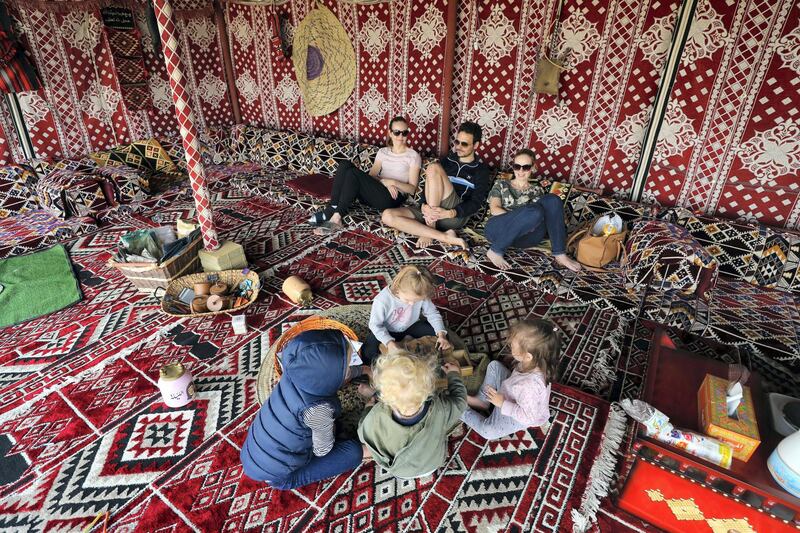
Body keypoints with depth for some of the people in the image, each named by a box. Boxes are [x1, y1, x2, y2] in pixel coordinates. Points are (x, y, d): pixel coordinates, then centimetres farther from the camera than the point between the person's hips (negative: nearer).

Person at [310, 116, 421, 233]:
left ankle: (336, 217, -27)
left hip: (391, 198, -5)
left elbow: (412, 189, -1)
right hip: (373, 194, 5)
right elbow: (371, 176, 7)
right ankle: (333, 208, -22)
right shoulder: (383, 152, 18)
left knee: (353, 172, -26)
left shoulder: (413, 156, 4)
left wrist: (393, 182, -18)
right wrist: (384, 181, -14)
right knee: (345, 165, -16)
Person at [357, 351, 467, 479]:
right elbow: (459, 398, -14)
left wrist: (370, 401, 0)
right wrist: (454, 374, 5)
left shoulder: (377, 417, -40)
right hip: (433, 464, 0)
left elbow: (363, 434, -15)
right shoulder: (440, 408, -39)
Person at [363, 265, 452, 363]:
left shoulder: (421, 296, -24)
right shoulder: (382, 300, -34)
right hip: (388, 331, -3)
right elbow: (375, 325, -24)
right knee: (368, 354, -23)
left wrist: (441, 334, -24)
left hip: (411, 326, 3)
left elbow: (432, 314, -11)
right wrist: (389, 342, -36)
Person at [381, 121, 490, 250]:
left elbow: (476, 202, -4)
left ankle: (429, 230, -23)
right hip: (431, 211, 5)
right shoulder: (447, 160, 20)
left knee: (433, 169, -25)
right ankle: (445, 237, -26)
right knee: (387, 216, -20)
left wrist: (450, 213, -21)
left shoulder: (481, 169, 8)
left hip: (457, 216, -5)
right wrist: (424, 206, -11)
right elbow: (428, 186, 12)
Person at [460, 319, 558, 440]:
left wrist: (502, 404, -26)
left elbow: (527, 416, -33)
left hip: (519, 415, -8)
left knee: (488, 431, -19)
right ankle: (482, 401, 15)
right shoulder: (535, 362, -24)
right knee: (494, 366, 7)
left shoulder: (531, 385, -45)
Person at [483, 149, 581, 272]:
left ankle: (560, 254, -21)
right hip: (499, 230, -3)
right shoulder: (501, 184, 18)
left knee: (552, 200, -20)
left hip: (527, 236, 3)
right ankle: (495, 250, -19)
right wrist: (521, 218, -13)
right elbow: (494, 209, 3)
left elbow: (547, 212, 13)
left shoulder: (537, 190, 25)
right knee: (534, 212, -34)